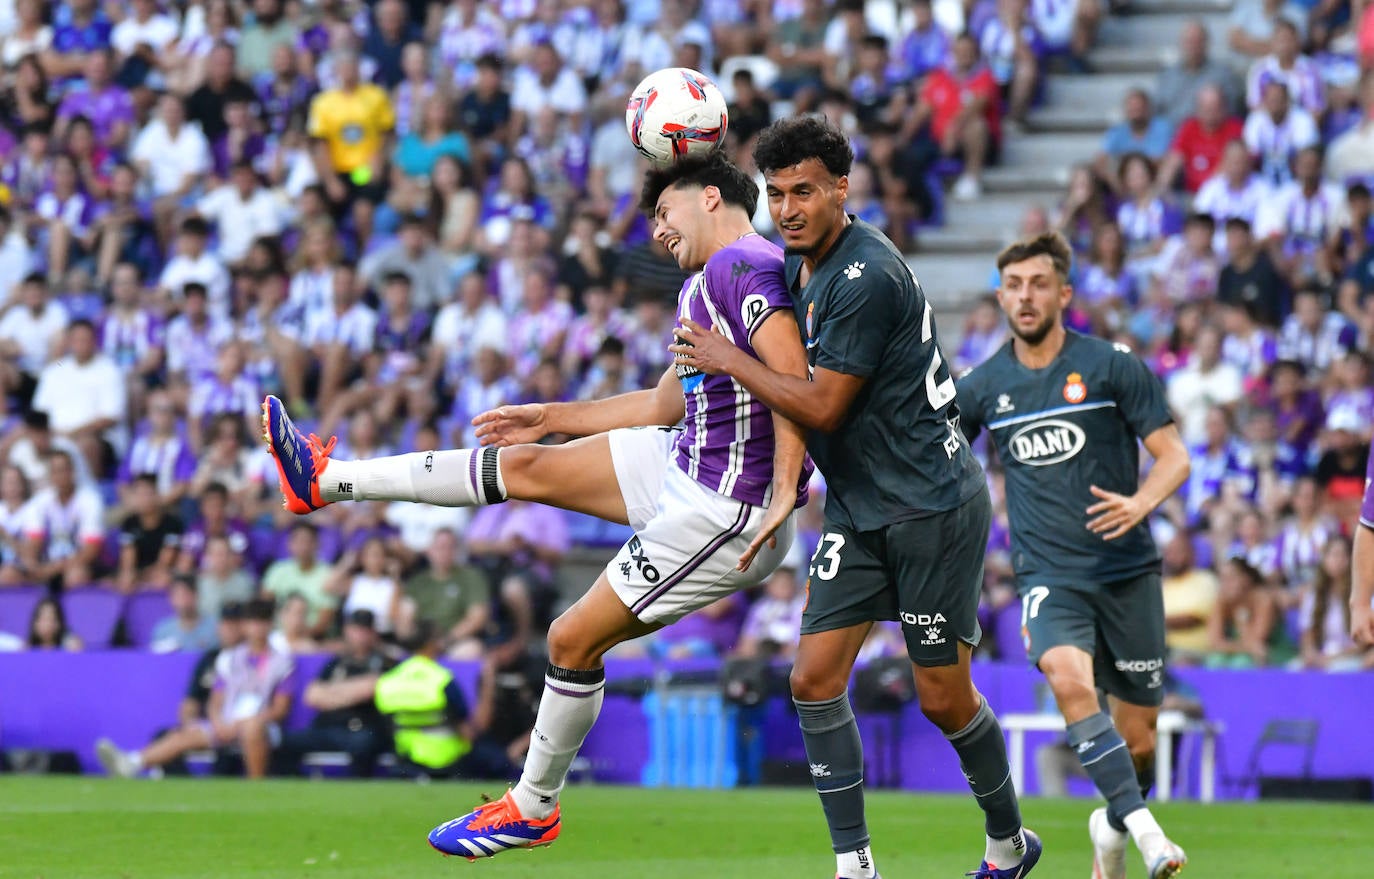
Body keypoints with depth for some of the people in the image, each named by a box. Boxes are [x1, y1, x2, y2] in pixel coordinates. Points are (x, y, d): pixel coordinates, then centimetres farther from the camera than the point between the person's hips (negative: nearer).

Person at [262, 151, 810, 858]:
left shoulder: (742, 266, -18)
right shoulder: (701, 285, 15)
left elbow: (796, 377, -30)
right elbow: (663, 405, 26)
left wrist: (784, 492, -34)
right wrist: (550, 417, 30)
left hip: (725, 510, -9)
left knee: (573, 640, -3)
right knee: (525, 466, 9)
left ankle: (533, 807, 14)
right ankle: (326, 480, 16)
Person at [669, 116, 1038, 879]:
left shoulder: (865, 277, -22)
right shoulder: (800, 265, 7)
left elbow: (822, 408, -20)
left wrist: (726, 360, -11)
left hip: (931, 507, -8)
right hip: (857, 510, 8)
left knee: (942, 699, -1)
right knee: (815, 679, -4)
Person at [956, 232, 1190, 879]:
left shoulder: (1113, 368, -2)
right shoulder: (983, 386, 6)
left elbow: (1174, 455, -2)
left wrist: (1141, 503, -21)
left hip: (1127, 572, 0)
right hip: (1047, 577, 0)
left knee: (1137, 738, 3)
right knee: (1069, 678, -31)